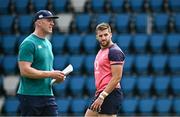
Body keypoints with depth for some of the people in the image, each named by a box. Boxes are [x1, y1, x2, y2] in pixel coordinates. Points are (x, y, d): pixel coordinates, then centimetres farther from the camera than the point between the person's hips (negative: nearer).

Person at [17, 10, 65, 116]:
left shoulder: (48, 43, 16)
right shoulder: (29, 43, -12)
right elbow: (25, 70, -20)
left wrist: (57, 76, 6)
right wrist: (50, 74, -19)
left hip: (48, 95, 8)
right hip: (30, 96, -8)